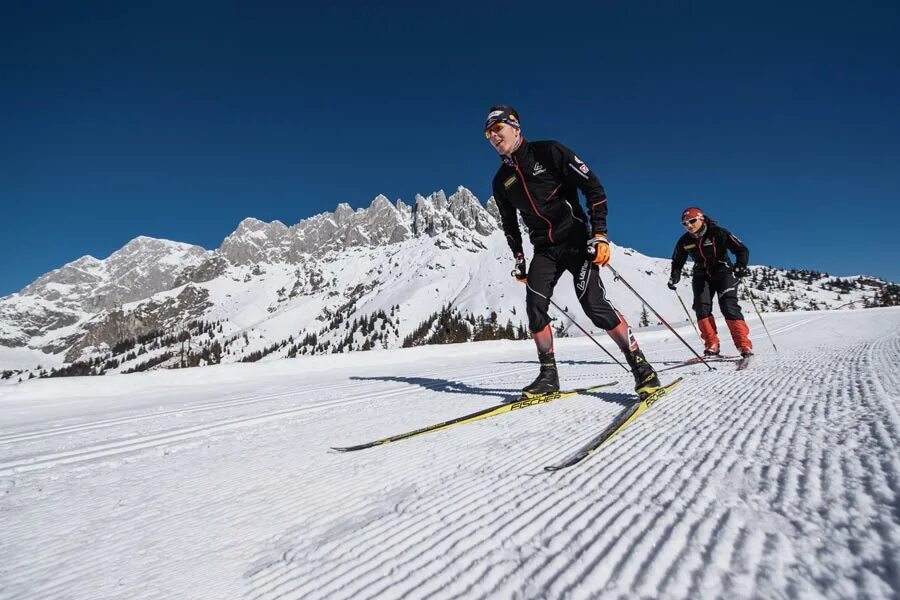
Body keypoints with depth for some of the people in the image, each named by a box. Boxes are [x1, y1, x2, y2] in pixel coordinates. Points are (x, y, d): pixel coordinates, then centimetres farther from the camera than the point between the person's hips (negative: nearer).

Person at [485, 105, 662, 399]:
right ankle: (549, 375, 0)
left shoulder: (548, 152, -6)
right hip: (544, 249, 5)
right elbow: (509, 223, 22)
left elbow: (593, 187, -8)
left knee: (593, 302, -17)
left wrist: (599, 234, -15)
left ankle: (641, 367, -4)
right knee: (535, 306, -12)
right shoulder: (501, 180, 10)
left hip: (577, 240, -5)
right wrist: (518, 258, 16)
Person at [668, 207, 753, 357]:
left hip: (723, 272, -4)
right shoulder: (684, 241, -3)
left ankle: (745, 346, -15)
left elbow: (741, 250, -15)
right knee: (702, 308, -13)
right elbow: (677, 262, 10)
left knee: (729, 307, -17)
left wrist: (740, 266, -34)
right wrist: (674, 277, -7)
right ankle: (712, 346, -9)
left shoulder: (718, 233, -15)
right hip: (702, 276, 4)